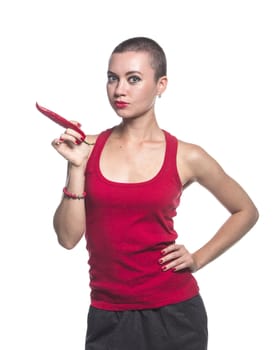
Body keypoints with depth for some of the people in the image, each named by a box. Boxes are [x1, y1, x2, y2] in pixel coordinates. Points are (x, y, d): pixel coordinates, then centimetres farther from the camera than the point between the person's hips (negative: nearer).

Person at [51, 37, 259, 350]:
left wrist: (198, 259, 0)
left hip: (173, 312, -1)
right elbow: (68, 237, -5)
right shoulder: (87, 148, -1)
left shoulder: (186, 157, -5)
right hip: (107, 315, 1)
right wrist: (76, 167, -12)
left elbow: (246, 211, 9)